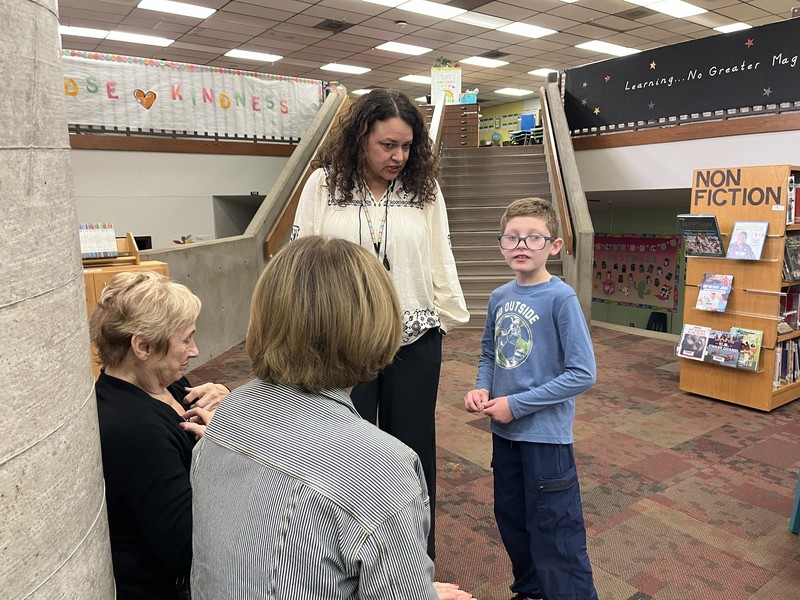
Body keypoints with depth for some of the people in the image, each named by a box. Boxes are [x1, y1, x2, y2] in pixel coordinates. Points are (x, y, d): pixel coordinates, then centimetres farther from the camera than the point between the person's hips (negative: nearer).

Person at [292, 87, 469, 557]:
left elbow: (441, 262, 5)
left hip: (415, 343, 1)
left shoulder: (425, 189, 2)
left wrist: (450, 320, 5)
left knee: (412, 451, 12)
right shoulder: (323, 185, -2)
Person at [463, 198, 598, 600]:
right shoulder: (499, 297, 1)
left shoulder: (560, 298, -17)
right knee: (511, 520, 23)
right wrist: (481, 389, -5)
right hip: (504, 431, 7)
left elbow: (582, 374, -18)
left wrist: (517, 404, -18)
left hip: (545, 435, -7)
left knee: (554, 537, 4)